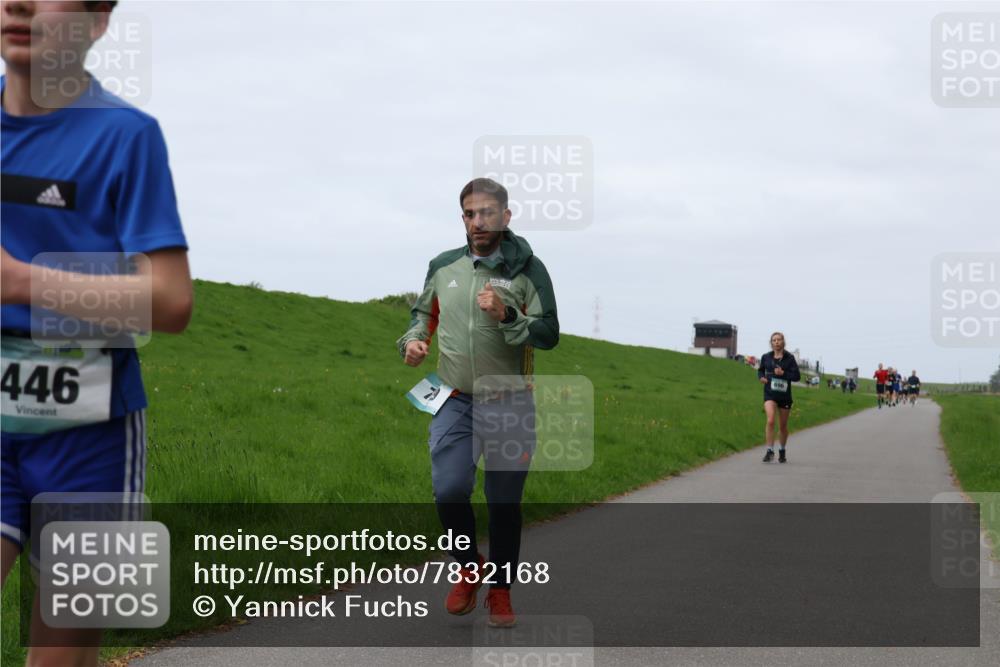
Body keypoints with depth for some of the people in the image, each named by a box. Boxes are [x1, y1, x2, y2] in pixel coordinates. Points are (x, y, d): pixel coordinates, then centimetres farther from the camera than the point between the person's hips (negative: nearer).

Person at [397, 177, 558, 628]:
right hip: (454, 400, 2)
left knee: (504, 502, 5)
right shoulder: (443, 267, 6)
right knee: (449, 491, -10)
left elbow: (549, 334, -9)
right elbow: (424, 313, 21)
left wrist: (507, 315, -24)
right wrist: (413, 340, 1)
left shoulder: (527, 269, -5)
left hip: (510, 404, -2)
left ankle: (500, 591, 21)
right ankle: (469, 568, 18)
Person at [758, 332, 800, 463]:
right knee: (770, 420, -21)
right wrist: (761, 377, -1)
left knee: (783, 426, 11)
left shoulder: (789, 358, -3)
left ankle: (782, 451, 32)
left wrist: (783, 373, -19)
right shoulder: (766, 357, 3)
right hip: (770, 394, 0)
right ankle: (770, 451, -18)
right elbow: (760, 370, 20)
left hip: (785, 395, 0)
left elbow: (796, 376, -5)